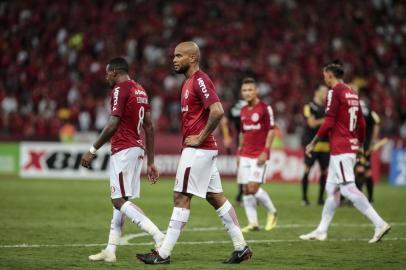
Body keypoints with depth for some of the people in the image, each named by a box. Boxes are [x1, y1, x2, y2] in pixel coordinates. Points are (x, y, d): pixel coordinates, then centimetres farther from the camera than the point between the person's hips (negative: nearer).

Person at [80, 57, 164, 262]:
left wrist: (93, 150, -11)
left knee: (120, 201, -10)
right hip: (137, 148, 9)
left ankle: (158, 236, -20)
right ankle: (110, 251, 14)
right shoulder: (140, 90, 17)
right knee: (120, 200, 12)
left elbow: (113, 125, -16)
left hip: (123, 150, -9)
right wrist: (150, 162, 18)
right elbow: (149, 127, 16)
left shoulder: (120, 90, -10)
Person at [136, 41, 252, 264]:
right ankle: (241, 247, 14)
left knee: (181, 197, -8)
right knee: (216, 197, 11)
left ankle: (163, 254, -5)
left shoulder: (200, 81, -14)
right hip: (205, 150, 10)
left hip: (197, 150, -10)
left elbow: (217, 112, -25)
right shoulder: (188, 83, 17)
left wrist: (199, 138, -19)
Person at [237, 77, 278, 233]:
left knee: (253, 187, -14)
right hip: (245, 155, 7)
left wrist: (265, 151, -15)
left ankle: (272, 212, 9)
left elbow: (271, 131, -8)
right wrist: (239, 152, 15)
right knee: (246, 189, 1)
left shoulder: (265, 108, -7)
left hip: (259, 155, -7)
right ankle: (253, 223, 4)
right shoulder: (243, 110, 13)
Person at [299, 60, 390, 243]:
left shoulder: (334, 92, -11)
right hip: (351, 146, 9)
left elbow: (329, 123, -16)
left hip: (340, 149, -9)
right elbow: (361, 123, 17)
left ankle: (379, 224, -18)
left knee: (348, 189, -11)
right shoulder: (352, 93, 14)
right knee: (332, 189, 13)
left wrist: (313, 143, -8)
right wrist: (360, 144, 29)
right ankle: (321, 231, 17)